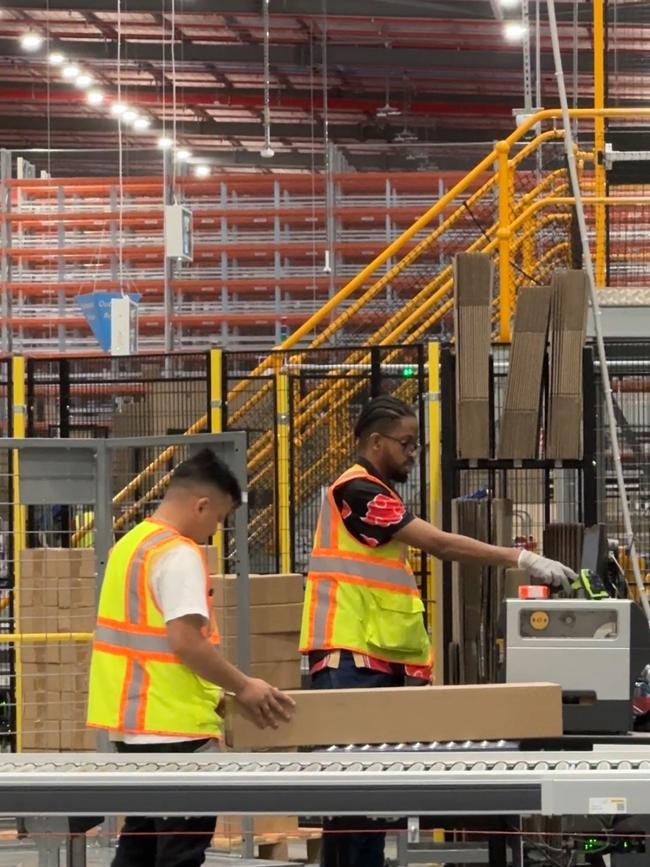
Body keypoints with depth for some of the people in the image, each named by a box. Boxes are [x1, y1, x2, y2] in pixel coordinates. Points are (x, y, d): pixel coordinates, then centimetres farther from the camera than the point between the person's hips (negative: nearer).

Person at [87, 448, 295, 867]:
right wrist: (243, 687, -11)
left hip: (136, 720, 9)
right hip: (173, 724, -9)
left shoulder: (131, 545, 14)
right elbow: (184, 642, -23)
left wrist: (217, 690, 20)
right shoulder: (179, 554, -16)